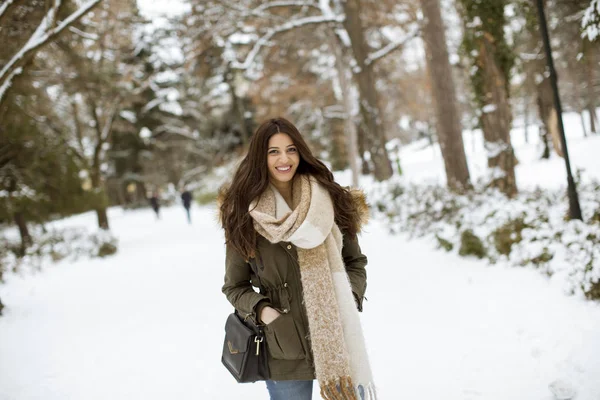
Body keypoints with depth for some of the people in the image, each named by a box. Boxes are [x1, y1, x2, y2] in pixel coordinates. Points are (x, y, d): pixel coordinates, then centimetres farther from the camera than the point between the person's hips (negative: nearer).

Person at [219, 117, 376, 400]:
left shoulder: (329, 200, 1)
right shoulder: (244, 216, -4)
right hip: (285, 349, -2)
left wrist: (350, 298, -7)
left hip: (340, 340, 2)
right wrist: (261, 310, -13)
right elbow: (235, 286, 4)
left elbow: (355, 262, 10)